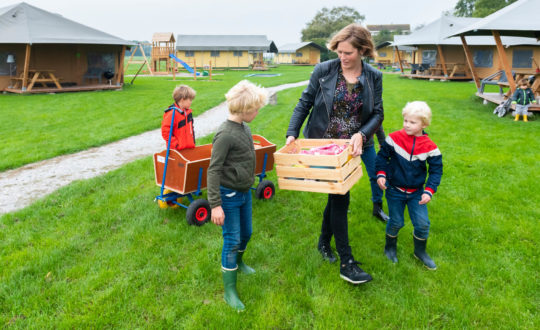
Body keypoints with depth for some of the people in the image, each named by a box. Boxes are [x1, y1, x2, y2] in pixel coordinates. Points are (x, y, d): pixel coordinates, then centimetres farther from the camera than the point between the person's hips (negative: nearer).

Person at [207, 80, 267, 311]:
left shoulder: (244, 127, 2)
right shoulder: (225, 134, -24)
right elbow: (213, 170, -22)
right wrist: (215, 205, -24)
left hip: (245, 192, 8)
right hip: (229, 195, -8)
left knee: (246, 233, 22)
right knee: (232, 240, 0)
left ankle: (238, 261, 51)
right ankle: (230, 291, 14)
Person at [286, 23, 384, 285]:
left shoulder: (374, 77, -1)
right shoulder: (323, 71, -7)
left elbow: (378, 113, -2)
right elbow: (304, 103, -3)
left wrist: (361, 135, -20)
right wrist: (292, 133, -14)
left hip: (352, 146, 3)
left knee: (336, 195, 14)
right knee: (340, 197, -6)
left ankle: (324, 241, 39)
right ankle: (346, 263, 2)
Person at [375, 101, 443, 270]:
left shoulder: (429, 147, -11)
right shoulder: (394, 138, -13)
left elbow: (436, 170, -2)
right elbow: (382, 156, 1)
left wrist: (429, 191, -12)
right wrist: (381, 174, -12)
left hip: (416, 192, 1)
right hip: (395, 190, -1)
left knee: (422, 223, 2)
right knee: (396, 222, 8)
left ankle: (420, 251, 28)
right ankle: (390, 247, 36)